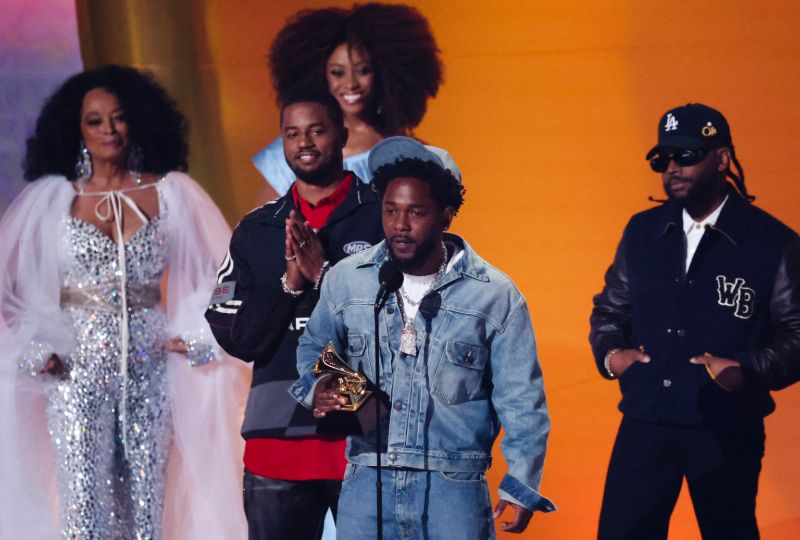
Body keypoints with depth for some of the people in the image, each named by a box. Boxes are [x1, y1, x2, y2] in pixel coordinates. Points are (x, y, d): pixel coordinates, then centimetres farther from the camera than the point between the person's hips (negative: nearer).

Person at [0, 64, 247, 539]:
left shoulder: (171, 193, 6)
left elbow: (223, 270, 8)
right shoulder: (51, 198, 5)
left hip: (151, 371, 1)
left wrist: (196, 337, -1)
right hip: (77, 374, -1)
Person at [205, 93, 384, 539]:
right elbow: (236, 336, 8)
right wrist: (288, 282, -7)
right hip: (277, 433, 3)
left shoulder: (383, 216, 3)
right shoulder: (255, 231, 14)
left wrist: (326, 272, -13)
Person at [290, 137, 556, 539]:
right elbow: (313, 350, 21)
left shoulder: (494, 295, -1)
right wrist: (317, 391, -2)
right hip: (367, 481, 2)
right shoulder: (345, 280, 5)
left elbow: (520, 399, 2)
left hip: (455, 489, -2)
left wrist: (521, 483, -4)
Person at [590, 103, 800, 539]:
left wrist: (749, 371, -19)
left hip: (726, 432, -3)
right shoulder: (642, 231, 9)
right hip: (644, 422, 3)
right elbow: (610, 308, 19)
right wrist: (609, 352, -1)